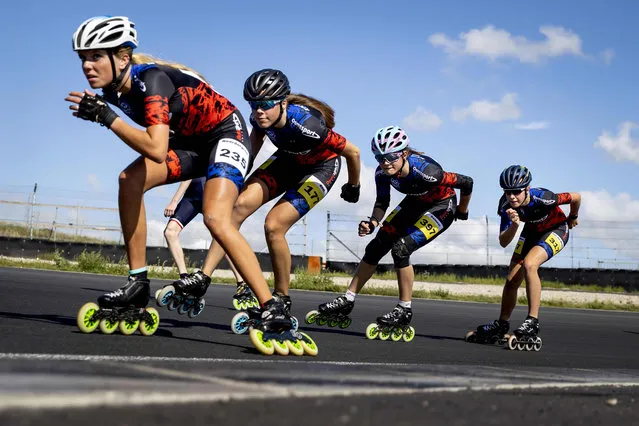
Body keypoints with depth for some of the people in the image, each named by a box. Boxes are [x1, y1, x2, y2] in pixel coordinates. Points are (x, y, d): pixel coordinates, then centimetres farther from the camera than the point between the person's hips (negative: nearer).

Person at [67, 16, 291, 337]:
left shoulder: (151, 80, -29)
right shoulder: (113, 89, -5)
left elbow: (157, 151, -41)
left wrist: (106, 117, -37)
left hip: (226, 133, -8)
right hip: (191, 141, 8)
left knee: (215, 219, -27)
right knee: (130, 180, -12)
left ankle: (273, 309, -24)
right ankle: (138, 284, -4)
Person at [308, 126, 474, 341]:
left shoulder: (426, 171, -37)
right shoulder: (383, 172, -21)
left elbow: (467, 182, -26)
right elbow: (382, 202, -4)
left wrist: (462, 212, -8)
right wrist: (373, 222, -25)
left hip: (442, 206, -6)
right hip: (415, 203, 6)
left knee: (400, 249, -23)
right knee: (375, 247, -2)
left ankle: (404, 312, -10)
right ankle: (346, 303, 7)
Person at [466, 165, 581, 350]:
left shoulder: (542, 198, -37)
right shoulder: (506, 205, -25)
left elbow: (576, 197, -19)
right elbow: (503, 242, -23)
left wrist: (573, 218, 0)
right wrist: (514, 224, -43)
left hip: (557, 230, -5)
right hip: (532, 231, 5)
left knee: (529, 264, -31)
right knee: (511, 281, 2)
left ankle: (532, 323, -26)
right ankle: (501, 326, 23)